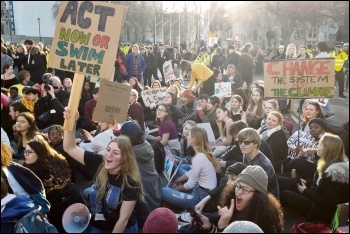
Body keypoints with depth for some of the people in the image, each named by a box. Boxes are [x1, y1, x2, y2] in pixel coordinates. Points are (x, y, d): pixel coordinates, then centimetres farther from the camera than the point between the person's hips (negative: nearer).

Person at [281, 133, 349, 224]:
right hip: (322, 206, 10)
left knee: (285, 195, -11)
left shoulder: (334, 172, -28)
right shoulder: (331, 165, 4)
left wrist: (305, 191, -15)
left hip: (325, 213, -10)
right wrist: (307, 185, 3)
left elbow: (326, 203, -25)